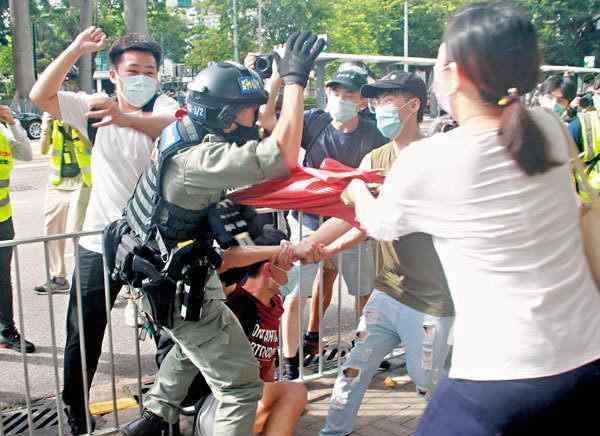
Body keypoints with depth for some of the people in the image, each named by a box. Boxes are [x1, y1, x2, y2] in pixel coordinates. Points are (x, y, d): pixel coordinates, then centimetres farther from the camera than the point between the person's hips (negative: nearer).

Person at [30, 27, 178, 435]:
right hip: (101, 241, 2)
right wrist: (76, 49, -16)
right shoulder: (94, 107, 2)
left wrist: (124, 118, -45)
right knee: (83, 334, 10)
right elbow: (40, 95, -9)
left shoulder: (163, 104, -6)